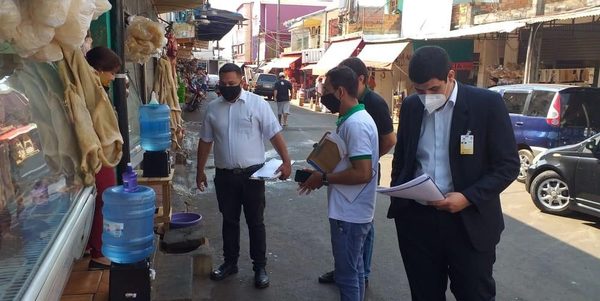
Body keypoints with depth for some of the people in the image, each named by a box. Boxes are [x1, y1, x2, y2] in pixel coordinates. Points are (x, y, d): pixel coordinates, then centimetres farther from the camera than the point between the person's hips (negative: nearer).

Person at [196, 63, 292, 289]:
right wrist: (200, 171, 13)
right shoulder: (213, 108, 4)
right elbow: (205, 141, 11)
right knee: (229, 221, 15)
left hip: (252, 173, -3)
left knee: (255, 222, 7)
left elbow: (275, 134, -8)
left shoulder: (257, 103, -7)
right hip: (224, 175, 3)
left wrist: (286, 161, -15)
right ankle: (230, 262, 32)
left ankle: (260, 267, 20)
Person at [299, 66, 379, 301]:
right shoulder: (353, 119, 9)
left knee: (347, 275, 4)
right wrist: (321, 173, 7)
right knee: (353, 268, 22)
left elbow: (362, 173, -27)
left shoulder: (355, 124, -23)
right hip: (352, 210, 10)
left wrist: (324, 178, -17)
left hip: (349, 214, -10)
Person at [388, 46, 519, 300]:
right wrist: (398, 198, 4)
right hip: (416, 218, 4)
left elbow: (508, 165, -7)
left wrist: (468, 198, -19)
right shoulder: (410, 106, 4)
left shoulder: (487, 103, -8)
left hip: (469, 221, -3)